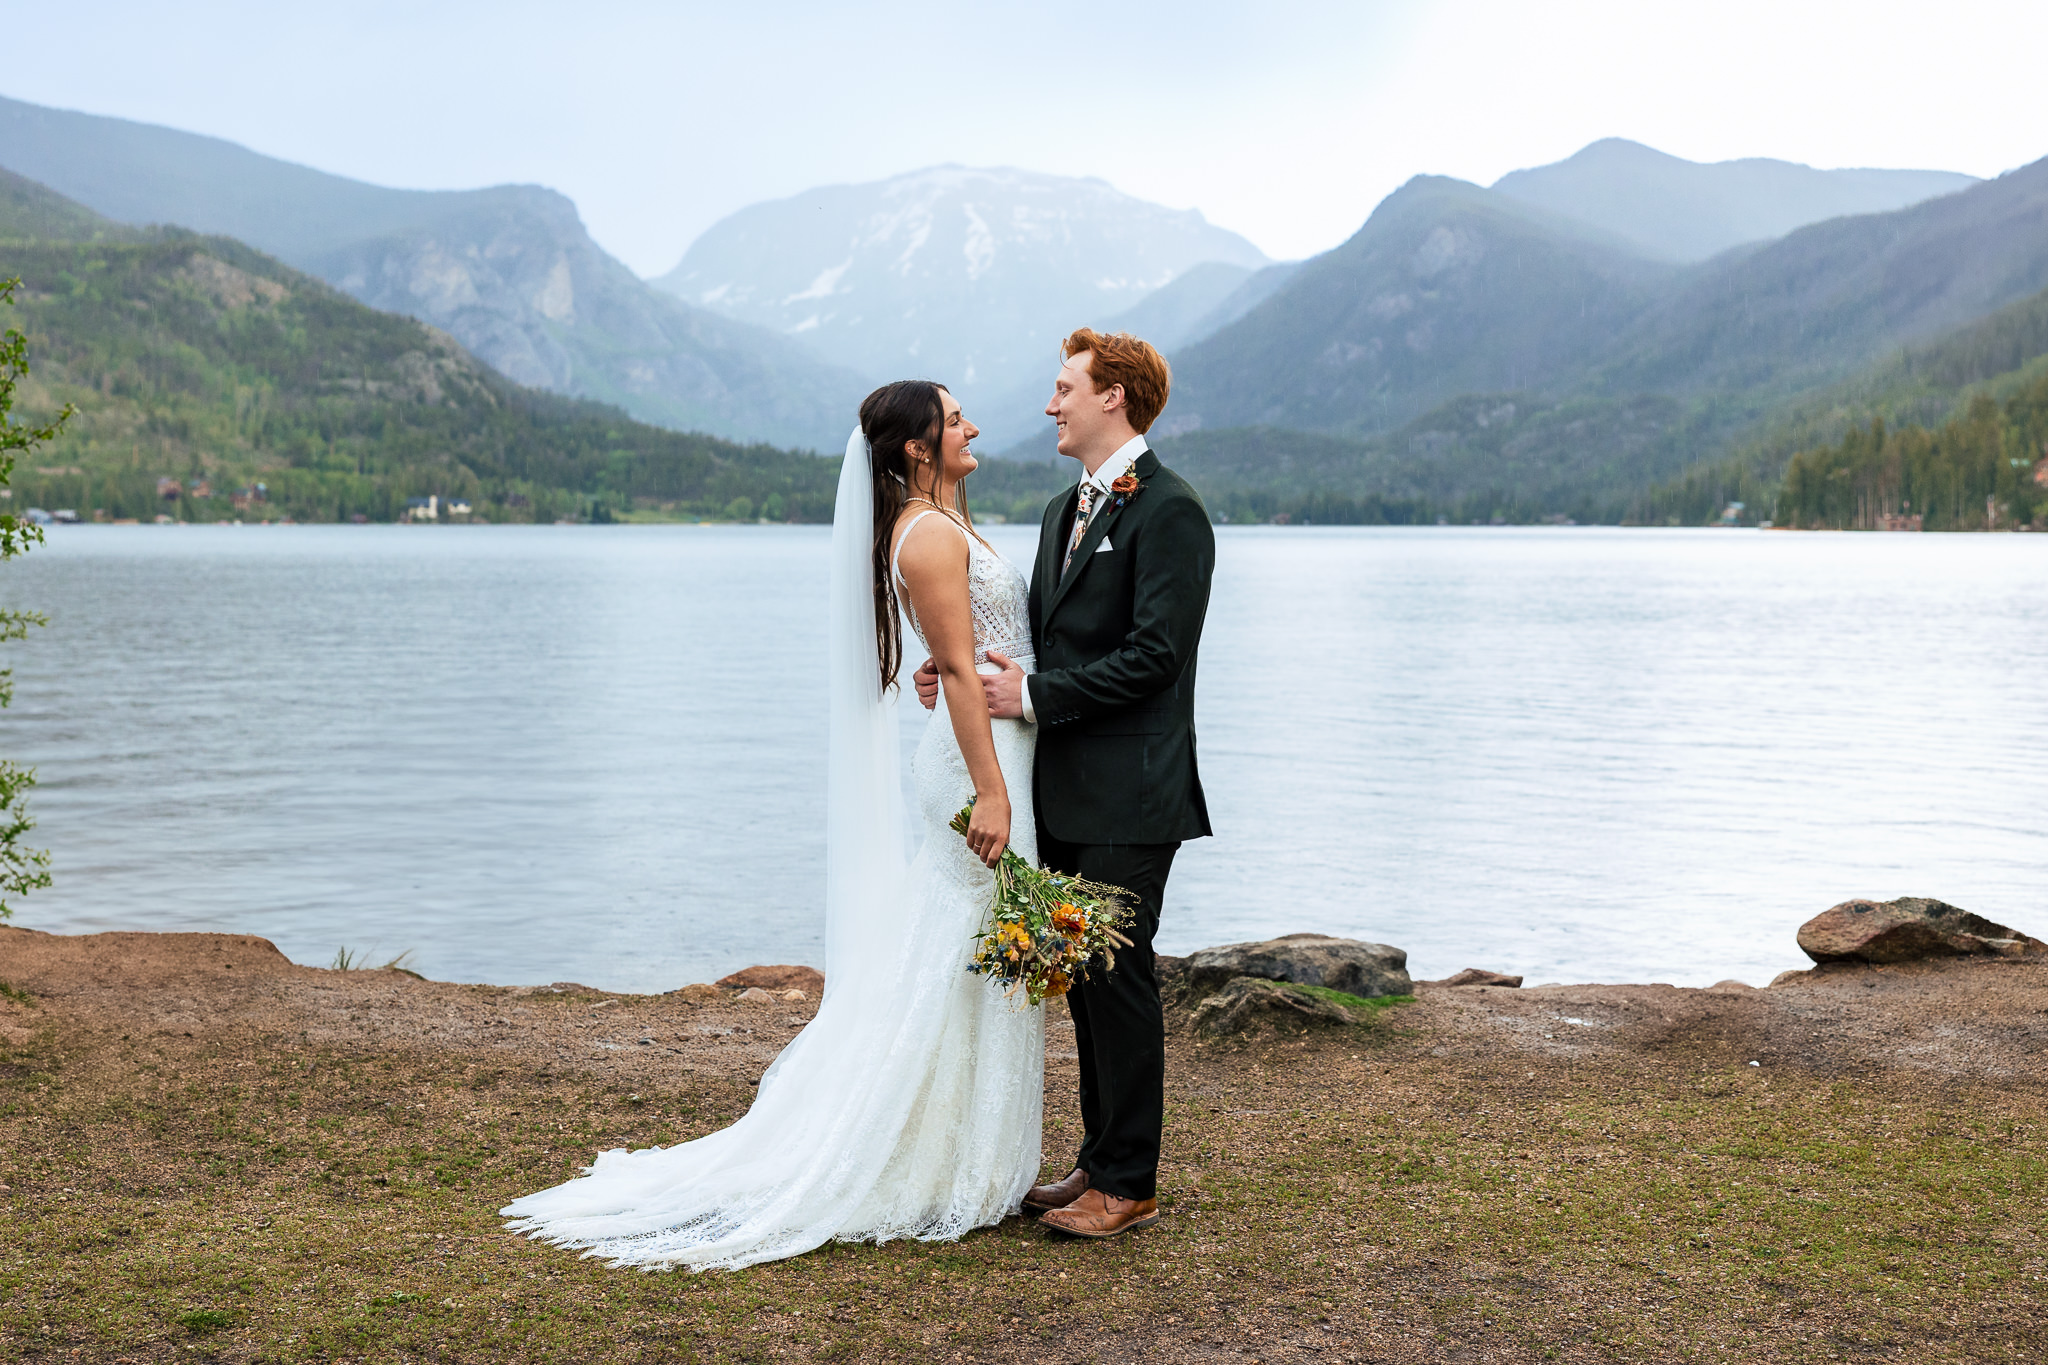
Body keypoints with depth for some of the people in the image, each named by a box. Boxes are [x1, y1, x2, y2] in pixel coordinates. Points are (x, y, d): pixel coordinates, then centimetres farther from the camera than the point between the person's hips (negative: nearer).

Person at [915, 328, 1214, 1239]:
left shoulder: (1168, 511, -11)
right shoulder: (1064, 509, 18)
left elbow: (1152, 653, -19)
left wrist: (1034, 697, -17)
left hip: (1129, 796, -9)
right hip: (1066, 793, 9)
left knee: (1117, 976, -4)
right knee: (1084, 978, 14)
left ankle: (1129, 1186, 7)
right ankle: (1100, 1162, 25)